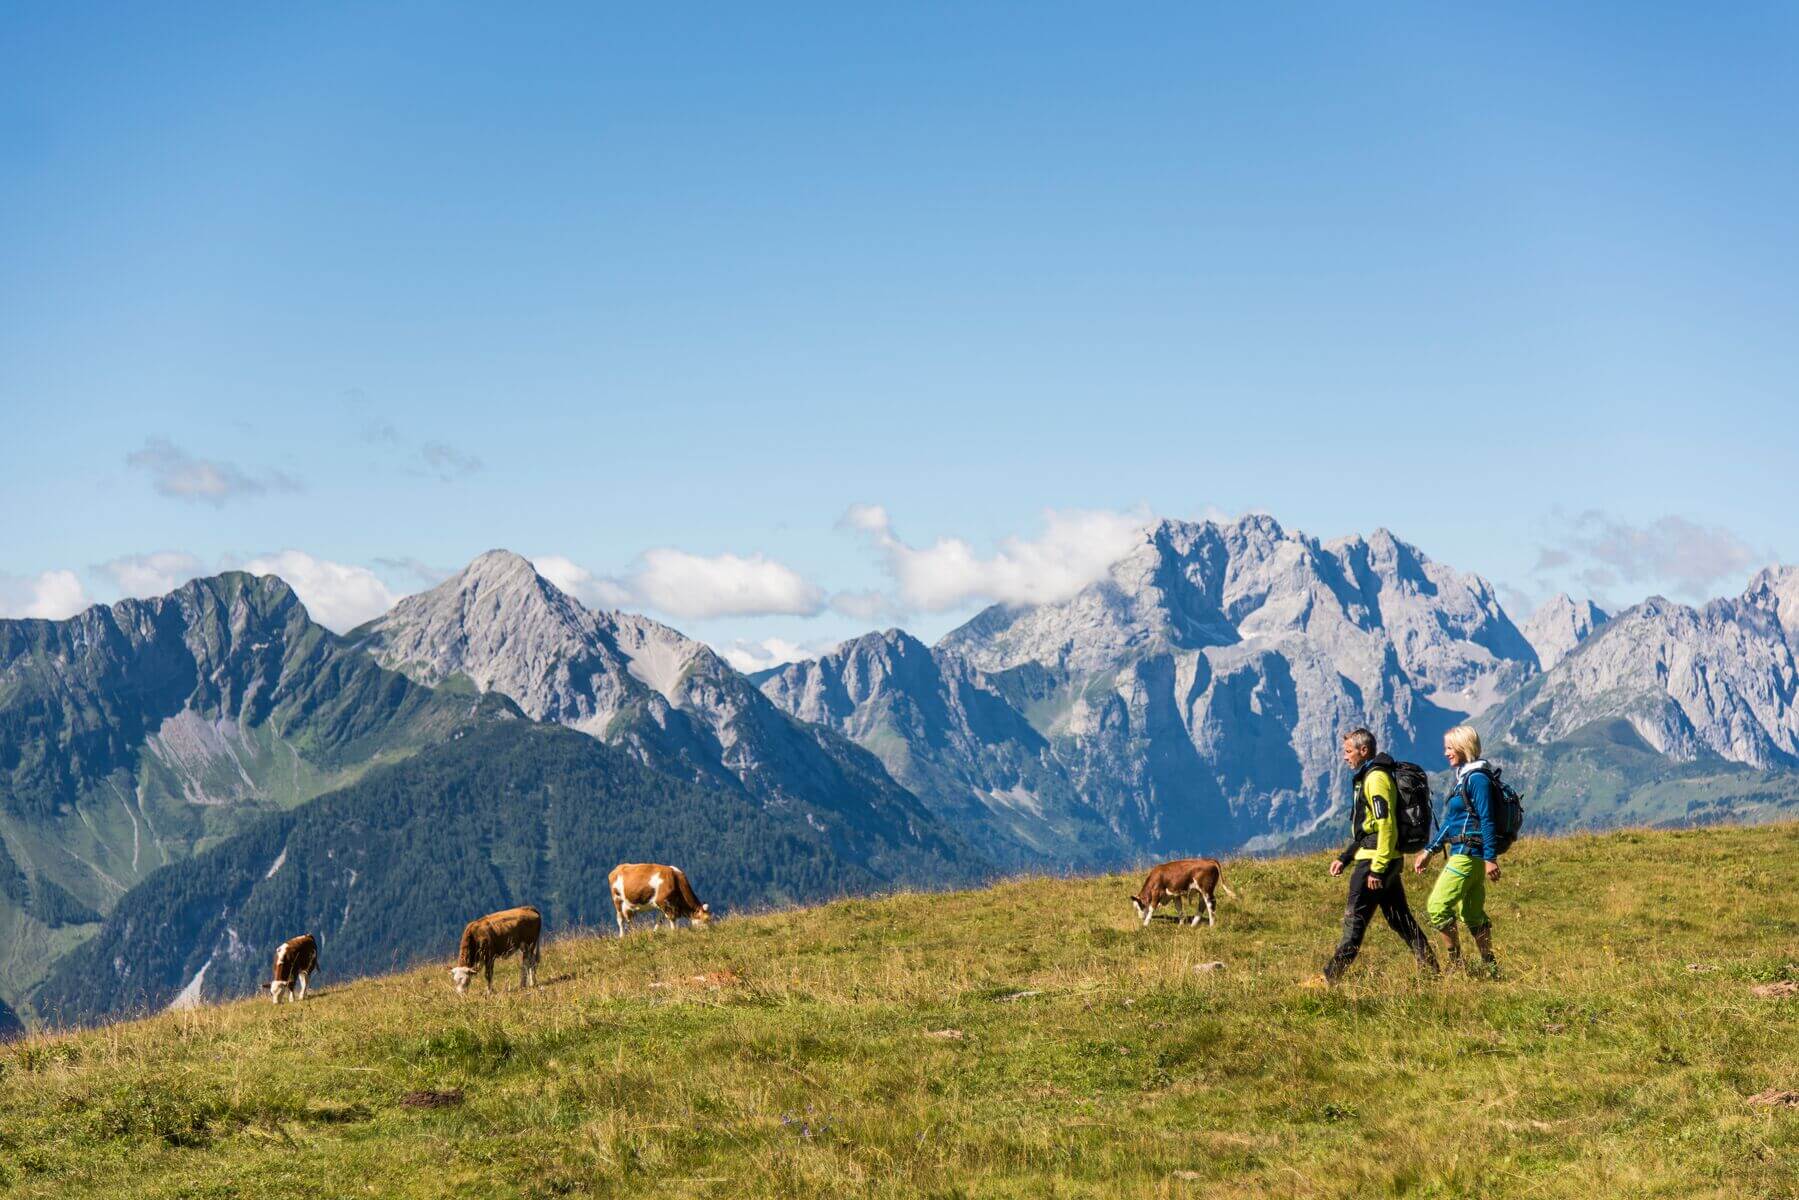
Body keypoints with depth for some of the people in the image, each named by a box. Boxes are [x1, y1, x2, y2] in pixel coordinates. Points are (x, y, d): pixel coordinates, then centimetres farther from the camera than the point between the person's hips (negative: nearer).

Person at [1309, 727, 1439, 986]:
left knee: (1354, 920, -6)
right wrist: (1345, 858, 19)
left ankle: (1330, 977, -3)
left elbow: (1386, 825, -22)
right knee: (1400, 918, 11)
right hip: (1388, 861, 10)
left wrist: (1376, 869, -23)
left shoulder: (1376, 778, -14)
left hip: (1375, 860, -10)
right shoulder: (1368, 777, 18)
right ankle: (1430, 970, 12)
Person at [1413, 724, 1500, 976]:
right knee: (1472, 913, 12)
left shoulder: (1477, 778, -13)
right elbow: (1450, 822, 21)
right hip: (1463, 853, 10)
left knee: (1437, 907, -9)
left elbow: (1487, 820, -18)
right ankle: (1489, 967, 17)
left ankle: (1456, 964, -4)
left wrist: (1491, 858, -21)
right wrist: (1428, 851, 21)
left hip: (1468, 854, -10)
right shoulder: (1464, 776, 16)